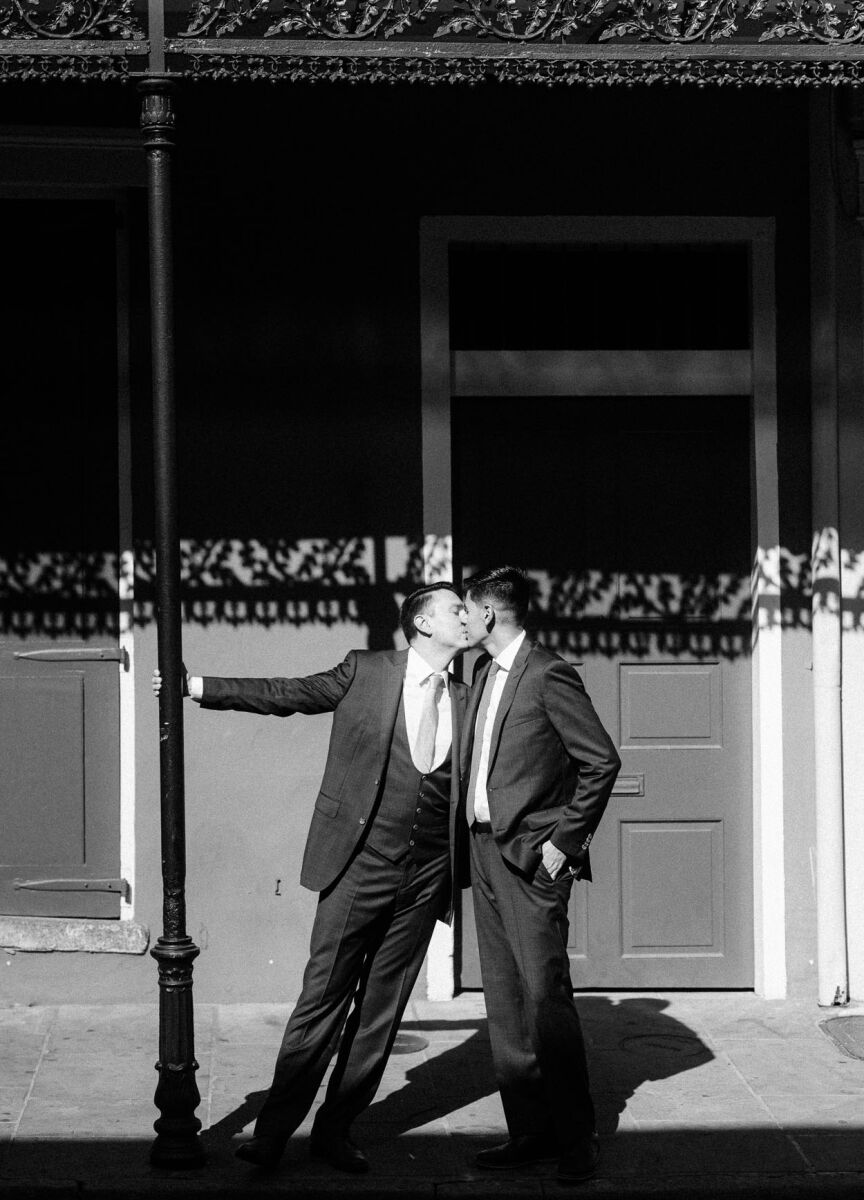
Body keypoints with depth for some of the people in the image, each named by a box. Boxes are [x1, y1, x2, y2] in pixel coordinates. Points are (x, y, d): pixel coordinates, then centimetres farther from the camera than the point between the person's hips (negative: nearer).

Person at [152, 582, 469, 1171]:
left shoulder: (465, 701, 9)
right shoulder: (366, 671, 2)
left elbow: (470, 795, 13)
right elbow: (287, 693, 5)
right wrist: (199, 686, 1)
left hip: (425, 880, 3)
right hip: (361, 864, -3)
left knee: (381, 1010, 6)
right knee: (324, 998, -4)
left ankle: (335, 1129, 16)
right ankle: (273, 1130, 4)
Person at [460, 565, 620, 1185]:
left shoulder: (548, 675, -12)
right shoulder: (484, 673, 14)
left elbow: (602, 761, -14)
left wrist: (564, 842, -12)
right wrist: (474, 837, 13)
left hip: (531, 855, -8)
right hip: (486, 849, 9)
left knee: (545, 995, -9)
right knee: (505, 1000, 8)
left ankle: (576, 1137, -1)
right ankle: (530, 1128, 13)